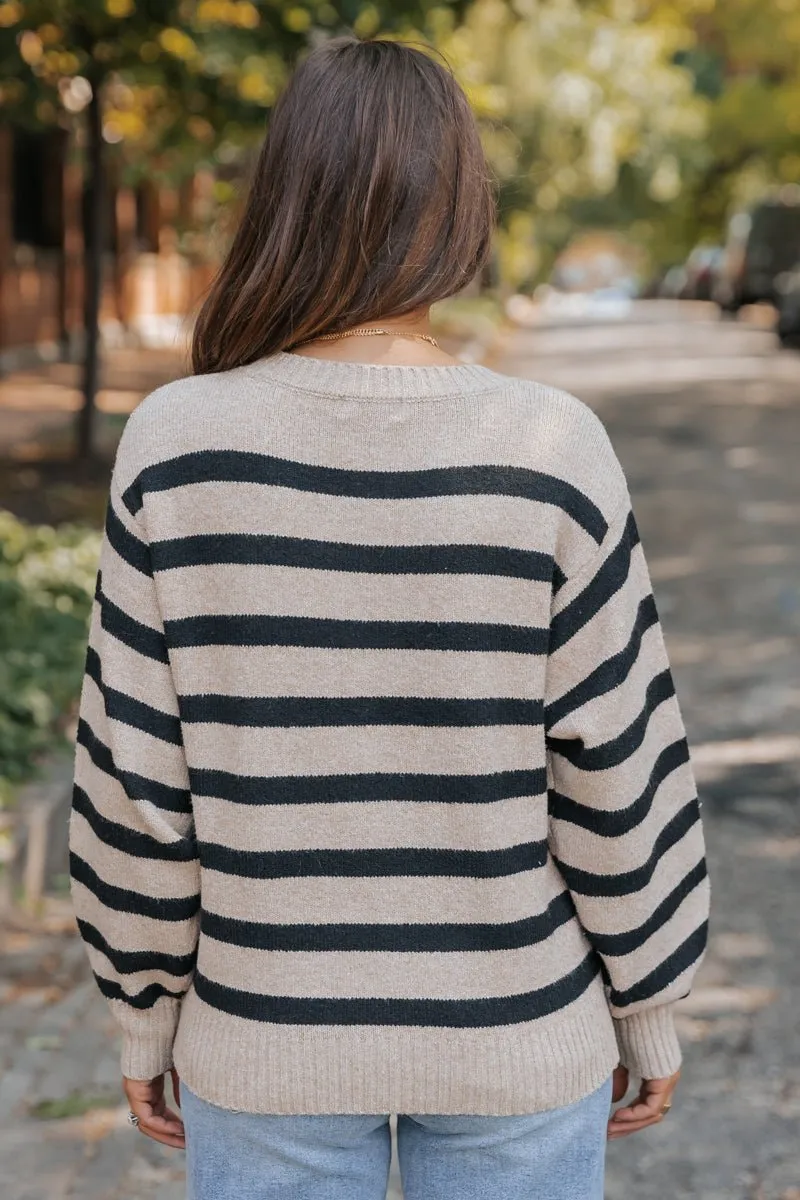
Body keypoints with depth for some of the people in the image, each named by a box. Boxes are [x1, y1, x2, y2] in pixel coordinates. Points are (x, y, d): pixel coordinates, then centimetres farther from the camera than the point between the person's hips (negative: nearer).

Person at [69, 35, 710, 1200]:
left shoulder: (177, 445, -15)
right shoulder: (550, 452, -16)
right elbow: (616, 774, -10)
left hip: (267, 1034, 1)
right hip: (512, 1035, 0)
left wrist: (148, 1014, 5)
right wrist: (648, 1005, 5)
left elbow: (139, 781, -9)